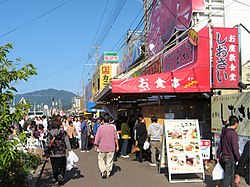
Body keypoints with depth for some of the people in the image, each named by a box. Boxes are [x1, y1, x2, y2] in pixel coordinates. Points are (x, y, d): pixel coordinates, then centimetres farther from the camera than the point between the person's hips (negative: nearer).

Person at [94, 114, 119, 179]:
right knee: (109, 161, 9)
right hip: (111, 147, 2)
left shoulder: (100, 128, -7)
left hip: (102, 147, -1)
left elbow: (97, 137, -8)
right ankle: (107, 174, 11)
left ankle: (103, 171, -7)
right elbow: (115, 137, 2)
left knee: (101, 160, 11)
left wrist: (96, 145, 1)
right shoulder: (112, 127, -1)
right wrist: (117, 145, 10)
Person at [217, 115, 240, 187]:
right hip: (230, 159, -8)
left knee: (231, 176, 20)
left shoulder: (224, 132, 9)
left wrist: (218, 156, 21)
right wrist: (238, 158, -7)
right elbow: (235, 148, -18)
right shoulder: (233, 133, -17)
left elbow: (220, 145, 15)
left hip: (223, 158, 8)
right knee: (227, 178, -1)